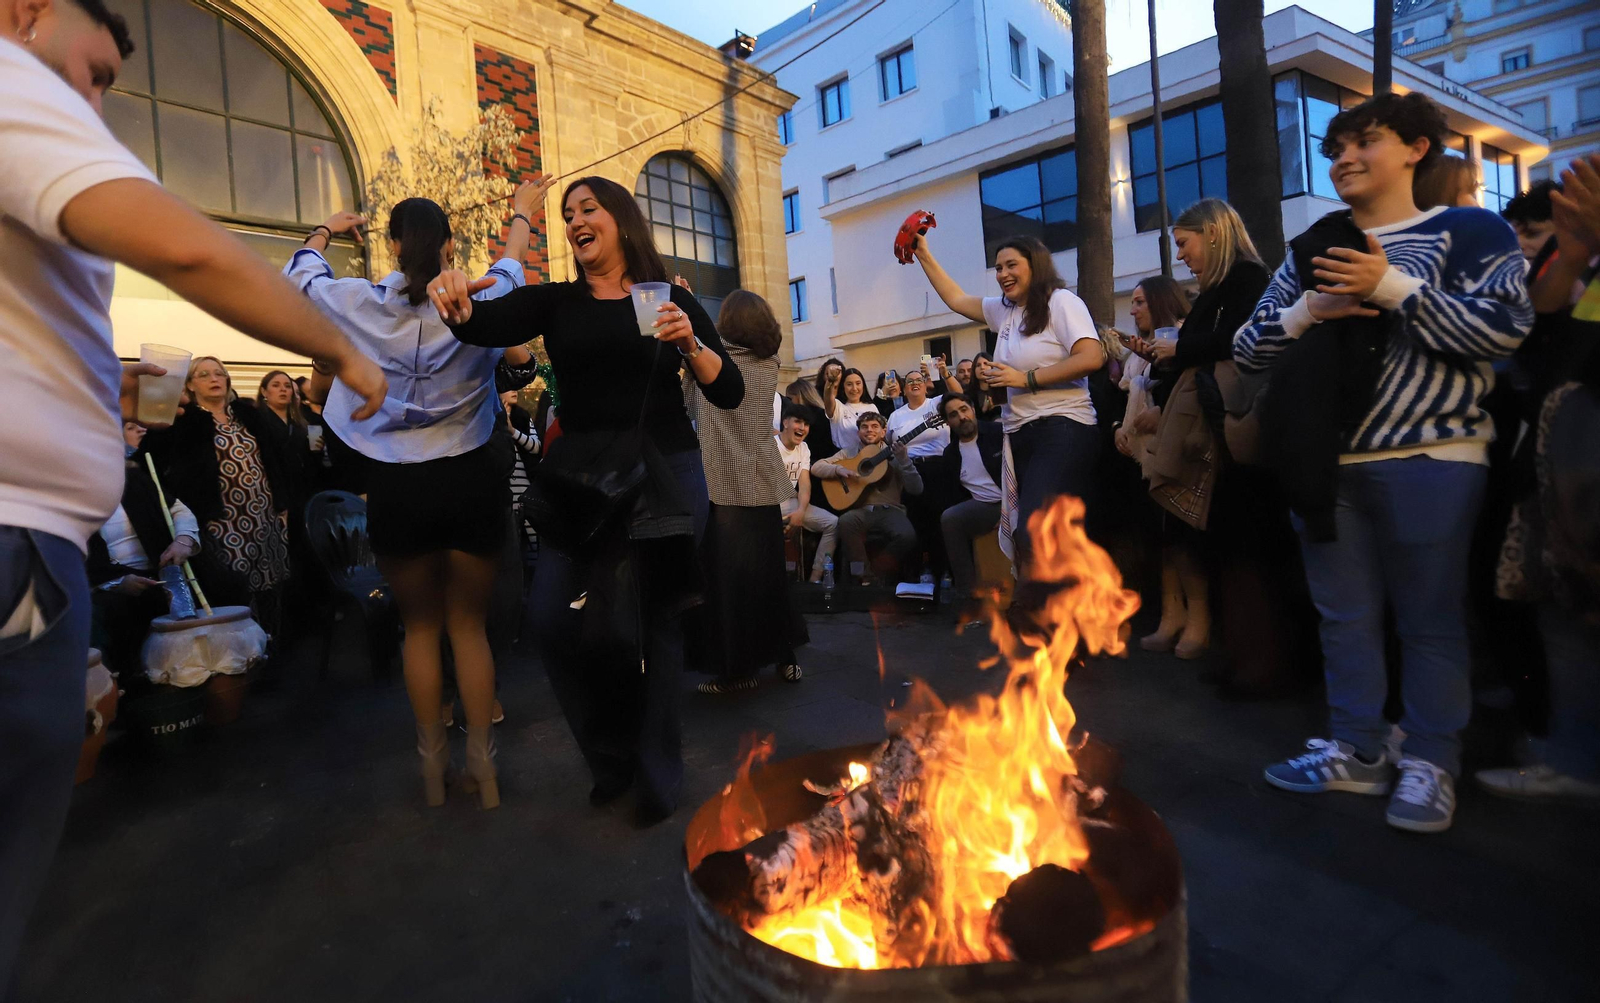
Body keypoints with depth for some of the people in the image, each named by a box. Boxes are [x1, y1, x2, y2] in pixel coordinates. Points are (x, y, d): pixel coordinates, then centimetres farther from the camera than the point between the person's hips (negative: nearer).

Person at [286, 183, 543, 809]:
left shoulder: (361, 305, -3)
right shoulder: (479, 303, -4)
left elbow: (298, 276, 20)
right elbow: (509, 269, 20)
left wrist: (325, 232, 40)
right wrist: (521, 217, 38)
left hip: (396, 487, 0)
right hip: (469, 477, 0)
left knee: (419, 627, 15)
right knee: (469, 625, 11)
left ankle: (433, 766, 23)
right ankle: (482, 767, 16)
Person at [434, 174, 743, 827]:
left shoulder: (672, 301, 6)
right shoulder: (556, 301, 11)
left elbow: (729, 395, 0)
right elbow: (489, 325, -8)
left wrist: (690, 344, -16)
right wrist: (458, 307, -29)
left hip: (661, 475, -2)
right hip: (578, 474, 2)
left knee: (654, 622, 1)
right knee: (555, 618, -6)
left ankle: (657, 775, 22)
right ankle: (611, 755, 21)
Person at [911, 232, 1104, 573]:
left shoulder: (1060, 302, -3)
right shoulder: (1005, 309, 18)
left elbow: (1092, 358, -16)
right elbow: (956, 299, 30)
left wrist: (1025, 378, -14)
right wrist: (924, 256, 28)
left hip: (1061, 430, -8)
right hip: (1021, 435, 8)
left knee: (1035, 539, -22)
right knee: (1025, 540, 5)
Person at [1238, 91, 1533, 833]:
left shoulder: (1470, 232, 2)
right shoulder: (1312, 252, 14)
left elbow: (1503, 331, -11)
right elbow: (1249, 351, 9)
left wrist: (1393, 287, -15)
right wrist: (1308, 312, -9)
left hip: (1429, 460, -4)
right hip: (1325, 461, 4)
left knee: (1430, 618, 3)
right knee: (1344, 615, 9)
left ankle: (1430, 763, 18)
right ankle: (1357, 751, 22)